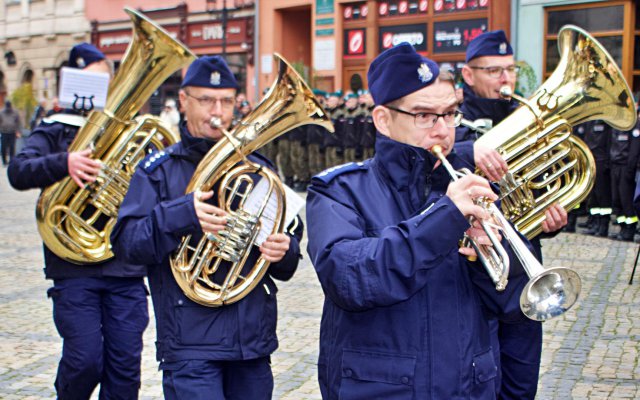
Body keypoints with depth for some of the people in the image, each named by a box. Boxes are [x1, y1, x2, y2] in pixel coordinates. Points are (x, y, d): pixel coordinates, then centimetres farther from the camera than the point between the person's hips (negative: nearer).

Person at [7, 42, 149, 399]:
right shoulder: (54, 133, 5)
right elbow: (19, 171, -13)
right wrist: (63, 163, -31)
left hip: (126, 267, 2)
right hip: (74, 267, -2)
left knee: (126, 363, 2)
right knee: (85, 360, -6)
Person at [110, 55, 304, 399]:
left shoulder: (258, 169, 13)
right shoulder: (158, 170, 2)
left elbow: (289, 235, 13)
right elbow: (126, 242, -8)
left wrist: (283, 250, -10)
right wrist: (179, 215, -24)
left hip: (254, 342, 4)